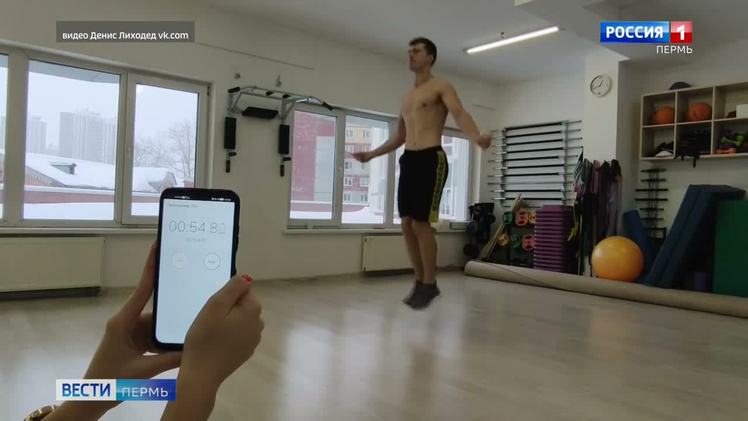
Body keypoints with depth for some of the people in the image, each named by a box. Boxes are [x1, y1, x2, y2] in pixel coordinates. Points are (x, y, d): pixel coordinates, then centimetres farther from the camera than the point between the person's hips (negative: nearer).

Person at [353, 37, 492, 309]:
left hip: (431, 159, -7)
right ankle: (420, 281, 16)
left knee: (420, 223, -10)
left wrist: (477, 138, -37)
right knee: (407, 223, 4)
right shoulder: (407, 97, 24)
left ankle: (430, 284, 4)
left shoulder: (441, 87, 1)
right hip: (408, 160, 8)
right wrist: (371, 154, 32)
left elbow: (460, 115, -17)